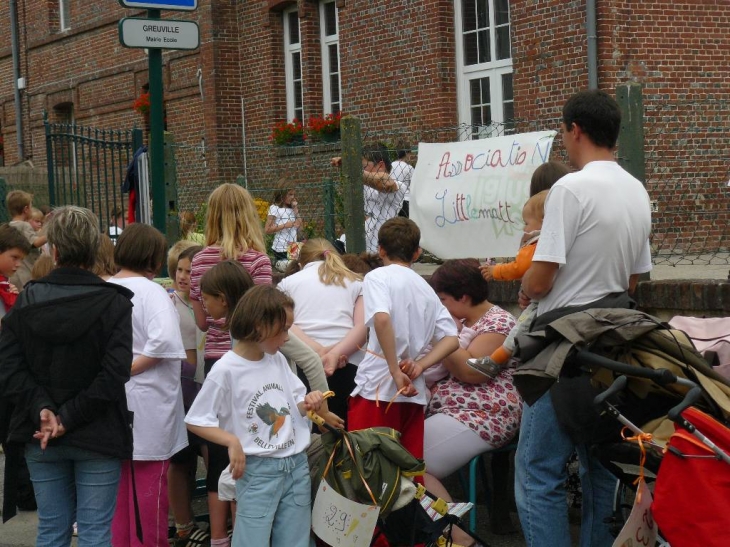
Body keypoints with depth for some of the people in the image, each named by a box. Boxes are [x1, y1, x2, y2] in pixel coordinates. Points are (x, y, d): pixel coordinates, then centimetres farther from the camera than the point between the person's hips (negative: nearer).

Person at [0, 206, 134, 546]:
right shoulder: (114, 303, -9)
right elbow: (113, 375, -18)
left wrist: (43, 411, -13)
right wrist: (69, 419, -15)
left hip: (40, 439, 3)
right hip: (97, 438, -3)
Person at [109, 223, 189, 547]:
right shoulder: (151, 292, -14)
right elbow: (163, 341, -27)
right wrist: (128, 369, -17)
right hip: (146, 401, -6)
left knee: (119, 483, 16)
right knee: (149, 484, 5)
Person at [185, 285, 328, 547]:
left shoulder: (278, 360, 6)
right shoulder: (226, 370, -13)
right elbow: (195, 421, -10)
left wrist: (307, 403, -5)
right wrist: (232, 440, -22)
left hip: (297, 465, 6)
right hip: (257, 471, -6)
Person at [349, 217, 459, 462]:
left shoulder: (378, 277, -2)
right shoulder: (426, 288, 17)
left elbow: (382, 319, -21)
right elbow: (451, 339, 10)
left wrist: (395, 371, -18)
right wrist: (420, 365, 0)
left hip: (377, 387, -6)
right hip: (414, 391, 6)